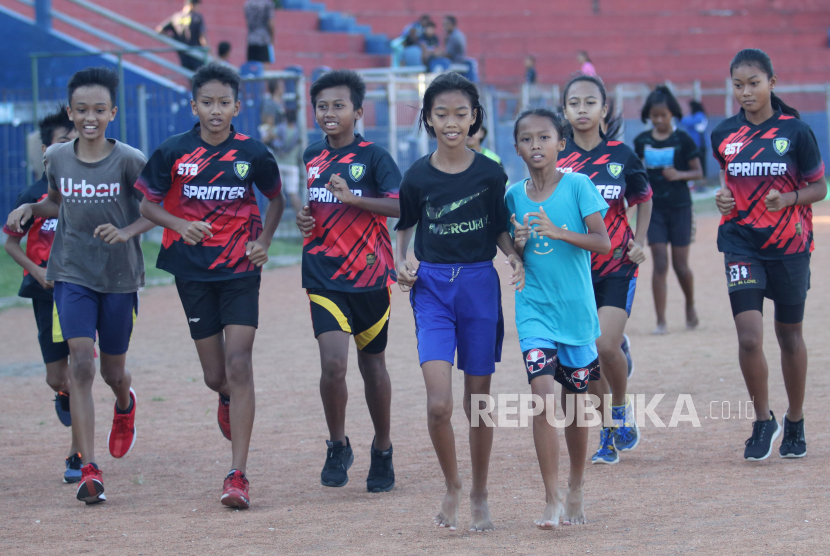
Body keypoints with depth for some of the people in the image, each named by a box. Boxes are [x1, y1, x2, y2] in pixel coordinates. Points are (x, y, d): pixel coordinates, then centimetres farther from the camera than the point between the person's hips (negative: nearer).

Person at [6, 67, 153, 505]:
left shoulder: (129, 161, -11)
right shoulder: (56, 158, 0)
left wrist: (125, 232, -20)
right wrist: (30, 209, -1)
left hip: (119, 276, -1)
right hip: (72, 274, 1)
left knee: (112, 372, 12)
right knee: (81, 365, -15)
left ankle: (125, 403, 52)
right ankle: (89, 471, -17)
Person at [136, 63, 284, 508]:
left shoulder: (252, 153, -3)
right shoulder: (173, 152, -4)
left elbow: (275, 199, 13)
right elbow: (148, 205, 4)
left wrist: (264, 241, -2)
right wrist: (180, 225, -15)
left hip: (240, 270, -1)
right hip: (193, 271, 1)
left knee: (238, 365, -12)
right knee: (215, 376, 5)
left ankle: (238, 475, -13)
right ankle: (229, 399, 46)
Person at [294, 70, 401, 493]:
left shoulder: (373, 157, -6)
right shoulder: (311, 157, 9)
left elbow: (401, 205, -18)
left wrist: (351, 197, -27)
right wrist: (303, 218, 4)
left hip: (370, 276, -2)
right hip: (324, 278, 2)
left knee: (372, 364, 11)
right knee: (333, 363, -14)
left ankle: (382, 451, 29)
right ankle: (338, 447, 6)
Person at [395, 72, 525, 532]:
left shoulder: (489, 173, -2)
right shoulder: (418, 176, -1)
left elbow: (500, 228, 8)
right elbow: (405, 224, 13)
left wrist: (514, 257, -11)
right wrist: (401, 262, -4)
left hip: (480, 285, 0)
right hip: (432, 287, 0)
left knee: (478, 401, 8)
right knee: (439, 403, -13)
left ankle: (479, 496, 25)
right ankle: (451, 487, 9)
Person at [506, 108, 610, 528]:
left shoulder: (577, 186, -5)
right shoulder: (514, 196, 5)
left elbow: (603, 242, -12)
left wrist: (557, 232, -24)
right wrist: (518, 245, -9)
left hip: (576, 308, -1)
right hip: (534, 309, 1)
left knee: (575, 402, 8)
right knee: (543, 395, -15)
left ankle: (575, 491, 28)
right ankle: (552, 500, -13)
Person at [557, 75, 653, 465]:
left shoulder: (620, 155, -1)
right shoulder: (556, 159, -2)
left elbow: (643, 198, 14)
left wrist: (639, 241, 1)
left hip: (616, 266, -1)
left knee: (606, 346, -17)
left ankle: (622, 407, 12)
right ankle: (607, 433, 17)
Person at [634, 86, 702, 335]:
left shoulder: (682, 139, -5)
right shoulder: (642, 141, 3)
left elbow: (698, 172, -3)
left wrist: (679, 174, -19)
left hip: (679, 207, -2)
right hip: (654, 208, 2)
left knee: (680, 265, 5)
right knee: (660, 264, -5)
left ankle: (690, 305, 33)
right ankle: (661, 321, -4)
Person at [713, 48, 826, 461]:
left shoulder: (795, 131, -7)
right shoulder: (724, 134, 2)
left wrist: (789, 199, -19)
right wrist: (723, 197, -2)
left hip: (789, 245, -1)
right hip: (741, 244, 1)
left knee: (790, 336, 11)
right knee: (749, 337, -12)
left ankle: (795, 421, 30)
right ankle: (763, 421, 6)